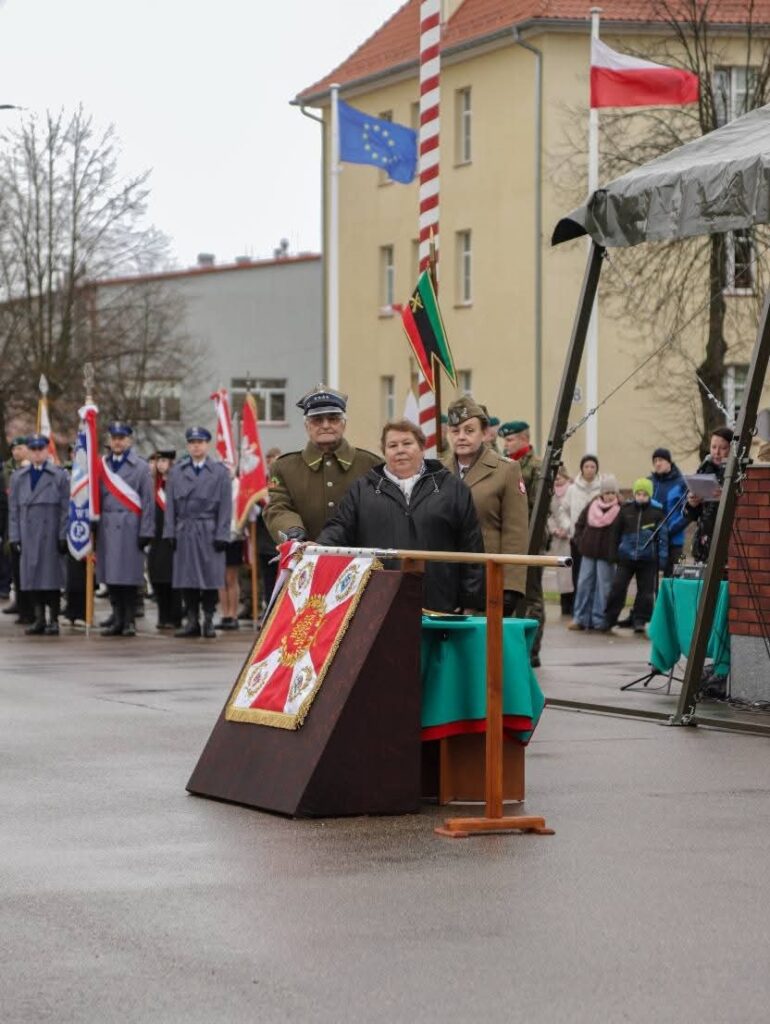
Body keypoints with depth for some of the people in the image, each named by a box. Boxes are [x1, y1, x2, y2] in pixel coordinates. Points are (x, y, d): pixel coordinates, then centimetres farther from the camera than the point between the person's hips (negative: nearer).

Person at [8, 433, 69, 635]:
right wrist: (14, 537, 4)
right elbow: (13, 510, 11)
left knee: (52, 579, -1)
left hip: (51, 537, -3)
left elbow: (66, 509, -1)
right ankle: (39, 620, 9)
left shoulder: (60, 476, 2)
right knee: (32, 578, 3)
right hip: (28, 536, 3)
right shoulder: (18, 478, 11)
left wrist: (63, 537, -6)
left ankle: (53, 620, 5)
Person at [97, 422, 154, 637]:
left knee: (130, 577, -3)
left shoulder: (140, 467, 1)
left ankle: (129, 621, 3)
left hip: (130, 528, -4)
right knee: (110, 576, 4)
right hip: (107, 528, 4)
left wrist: (146, 532, -7)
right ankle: (118, 618, 11)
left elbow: (148, 501, -1)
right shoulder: (102, 466, 13)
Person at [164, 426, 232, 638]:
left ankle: (208, 621, 7)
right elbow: (171, 505, 8)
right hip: (185, 532, 2)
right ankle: (192, 621, 9)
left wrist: (221, 535, -7)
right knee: (186, 579, 3)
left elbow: (225, 507, 0)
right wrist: (170, 533, 0)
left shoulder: (220, 472, 4)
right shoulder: (177, 472, 9)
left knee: (210, 578, -1)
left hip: (209, 532, -2)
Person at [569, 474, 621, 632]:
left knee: (603, 586, 1)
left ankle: (599, 620, 7)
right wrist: (580, 541, 7)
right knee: (584, 584, 5)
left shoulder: (621, 510, -8)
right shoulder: (592, 506, 6)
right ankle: (581, 618, 12)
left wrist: (617, 552, -14)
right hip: (588, 552, 4)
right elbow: (580, 524, 17)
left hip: (606, 554, -4)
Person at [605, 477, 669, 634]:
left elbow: (663, 536, -1)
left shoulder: (657, 512, -3)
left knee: (646, 591, 4)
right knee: (617, 587, -2)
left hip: (648, 560, -1)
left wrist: (662, 558, -5)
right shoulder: (625, 509, 1)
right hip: (626, 557, 1)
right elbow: (616, 531, 10)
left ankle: (639, 621, 15)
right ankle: (608, 619, 8)